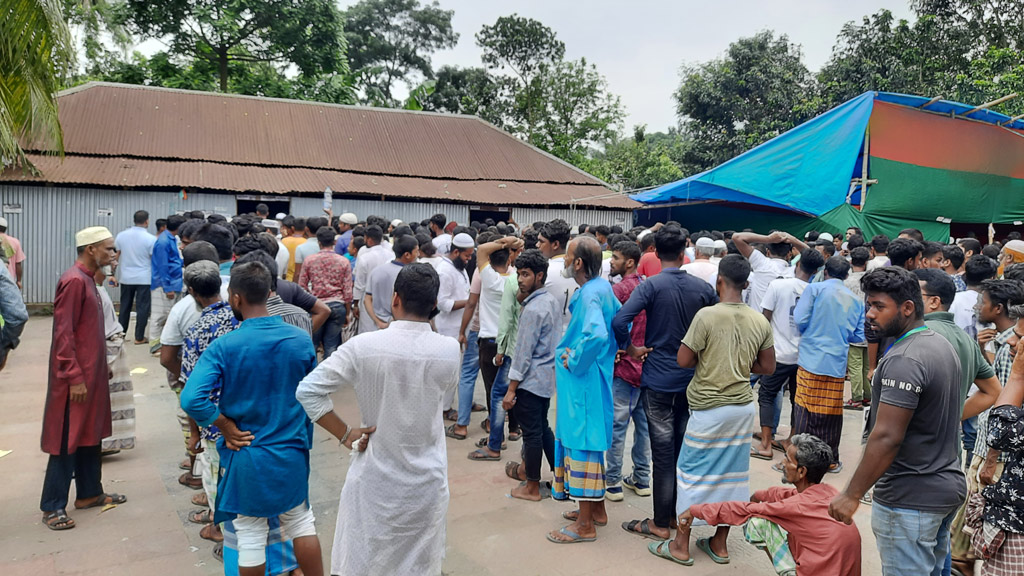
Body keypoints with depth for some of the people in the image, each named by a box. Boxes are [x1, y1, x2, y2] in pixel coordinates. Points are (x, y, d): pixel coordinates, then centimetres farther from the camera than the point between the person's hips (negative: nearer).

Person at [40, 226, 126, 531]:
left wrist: (101, 368, 19)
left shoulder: (87, 279, 11)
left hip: (91, 373, 9)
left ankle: (89, 493, 28)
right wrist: (75, 377, -21)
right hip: (76, 377, -9)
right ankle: (52, 506, 10)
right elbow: (63, 334, -21)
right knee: (67, 441, 0)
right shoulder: (74, 281, -19)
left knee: (90, 435, 16)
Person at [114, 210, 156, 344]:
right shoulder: (151, 239, -11)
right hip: (144, 278, -4)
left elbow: (116, 256, 7)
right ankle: (139, 337, 4)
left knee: (125, 307, 14)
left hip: (126, 278, 4)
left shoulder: (121, 235, 1)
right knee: (142, 308, 2)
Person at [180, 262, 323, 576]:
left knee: (251, 537, 14)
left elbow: (191, 399, -27)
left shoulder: (224, 346, -16)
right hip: (292, 454, 2)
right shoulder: (302, 340, -8)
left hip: (247, 457, -2)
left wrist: (227, 427, -12)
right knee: (301, 523, 20)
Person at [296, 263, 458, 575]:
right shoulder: (450, 350, -13)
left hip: (374, 476, -1)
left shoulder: (363, 346, -16)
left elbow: (307, 391, -16)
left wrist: (345, 433, -9)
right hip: (427, 479, 1)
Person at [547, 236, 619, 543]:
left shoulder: (588, 295, -21)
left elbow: (596, 335, -37)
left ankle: (585, 524, 11)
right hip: (598, 375, 10)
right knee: (592, 442, 20)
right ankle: (597, 509, 35)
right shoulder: (604, 287, 8)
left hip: (583, 381, -10)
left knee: (582, 443, -1)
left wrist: (574, 361, -22)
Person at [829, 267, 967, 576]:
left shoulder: (904, 360, -22)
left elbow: (886, 437, -25)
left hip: (910, 500, -10)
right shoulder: (943, 345, 9)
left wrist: (851, 495, -20)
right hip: (948, 489, 10)